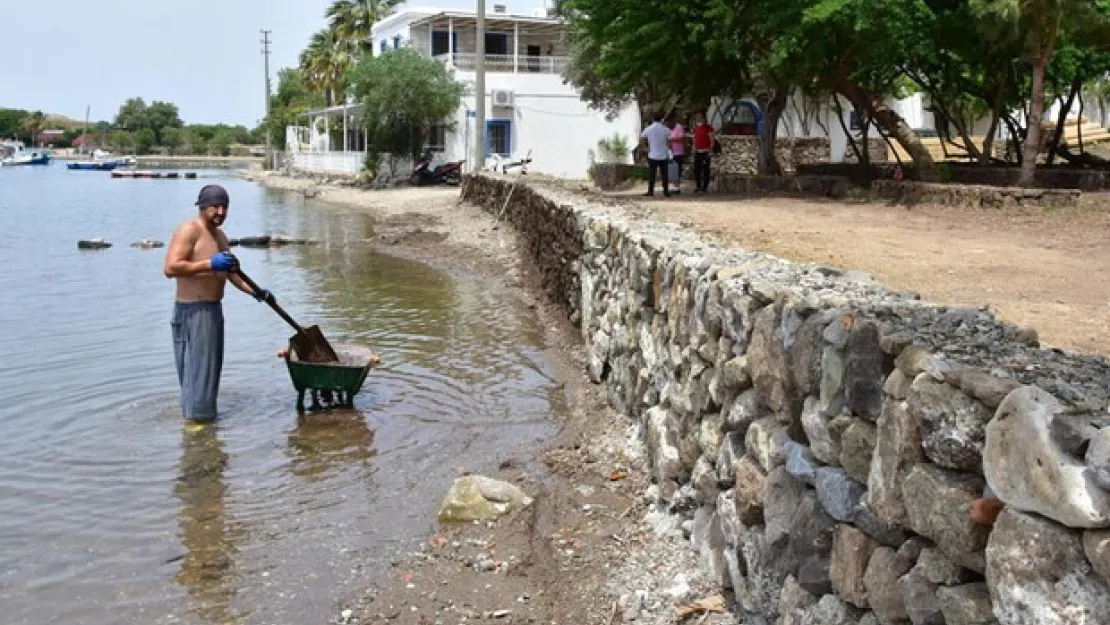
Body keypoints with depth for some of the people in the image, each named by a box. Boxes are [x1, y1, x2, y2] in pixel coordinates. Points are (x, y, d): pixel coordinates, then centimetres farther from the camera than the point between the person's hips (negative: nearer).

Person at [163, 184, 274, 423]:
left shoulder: (219, 235, 17)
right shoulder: (189, 230, -13)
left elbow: (230, 271, 24)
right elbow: (170, 268, -23)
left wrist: (255, 292, 11)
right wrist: (209, 264, -28)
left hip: (213, 308, 10)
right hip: (193, 310, -10)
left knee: (211, 365, 15)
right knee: (199, 366, -7)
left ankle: (203, 413, 26)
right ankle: (197, 417, -1)